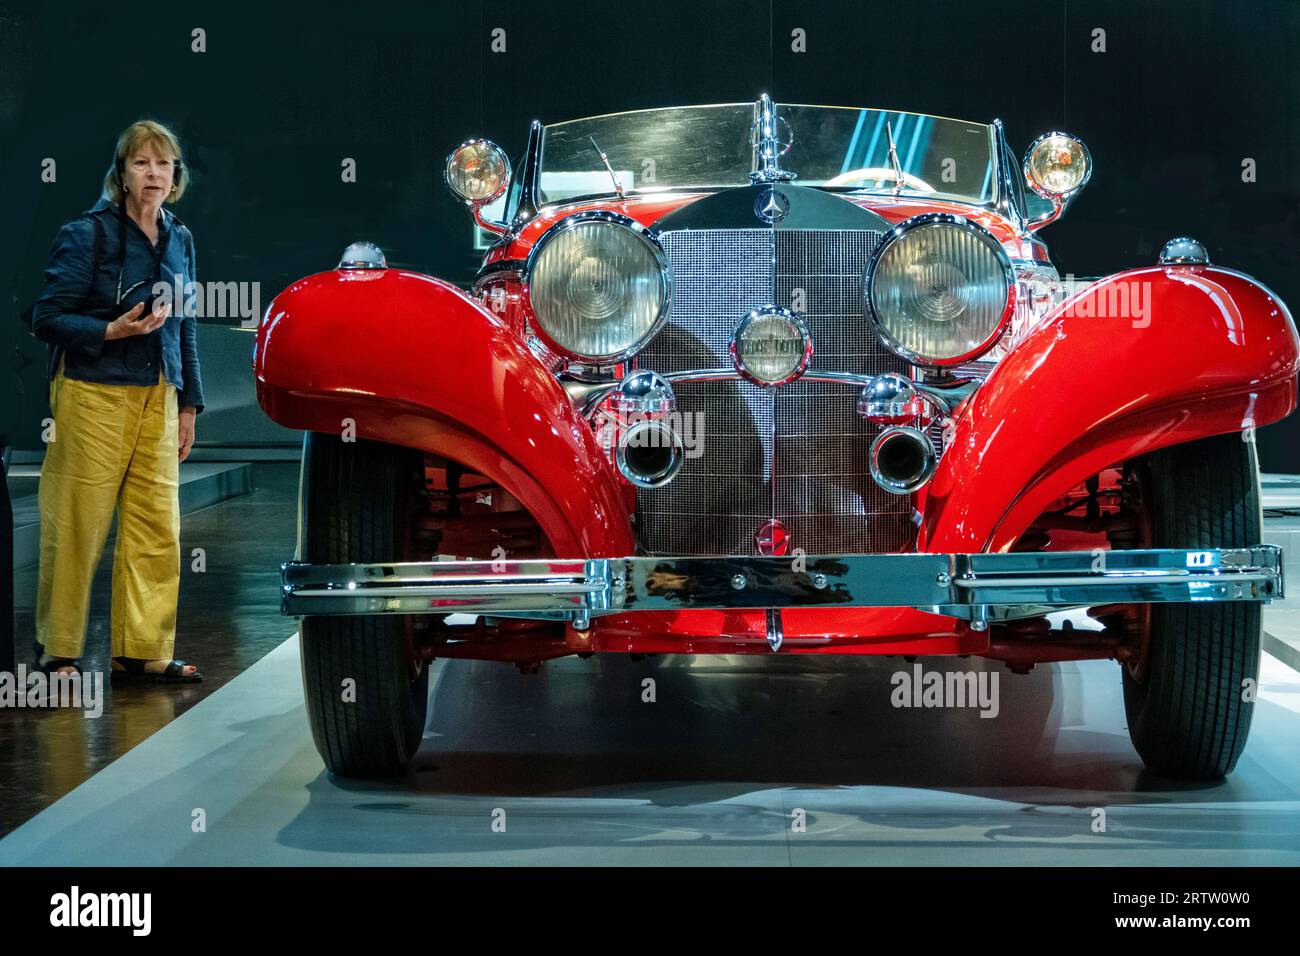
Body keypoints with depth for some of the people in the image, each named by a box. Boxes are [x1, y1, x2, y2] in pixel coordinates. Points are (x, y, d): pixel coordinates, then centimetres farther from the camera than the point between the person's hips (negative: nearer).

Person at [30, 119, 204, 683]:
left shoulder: (179, 240, 11)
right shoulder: (88, 234, -7)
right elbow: (47, 319, -8)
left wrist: (189, 403, 17)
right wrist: (113, 330, -21)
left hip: (157, 398, 6)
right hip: (93, 397, -5)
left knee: (157, 528, 2)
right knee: (76, 529, -1)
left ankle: (142, 652, 10)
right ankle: (57, 651, 11)